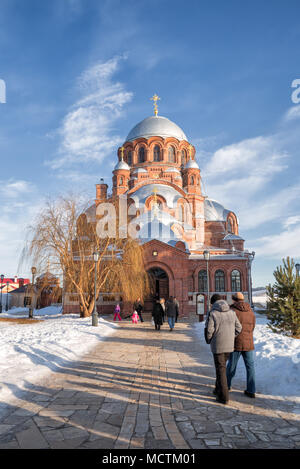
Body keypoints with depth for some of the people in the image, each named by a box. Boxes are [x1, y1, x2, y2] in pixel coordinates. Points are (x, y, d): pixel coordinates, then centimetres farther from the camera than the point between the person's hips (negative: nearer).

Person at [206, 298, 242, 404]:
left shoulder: (213, 314, -10)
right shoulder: (232, 313, 3)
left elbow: (209, 330, -13)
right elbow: (238, 328, 4)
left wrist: (210, 341, 5)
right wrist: (231, 338, 13)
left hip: (217, 346, -5)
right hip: (229, 346, 5)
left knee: (220, 369, 2)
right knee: (221, 366, 22)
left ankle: (224, 396, 5)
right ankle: (218, 389, 32)